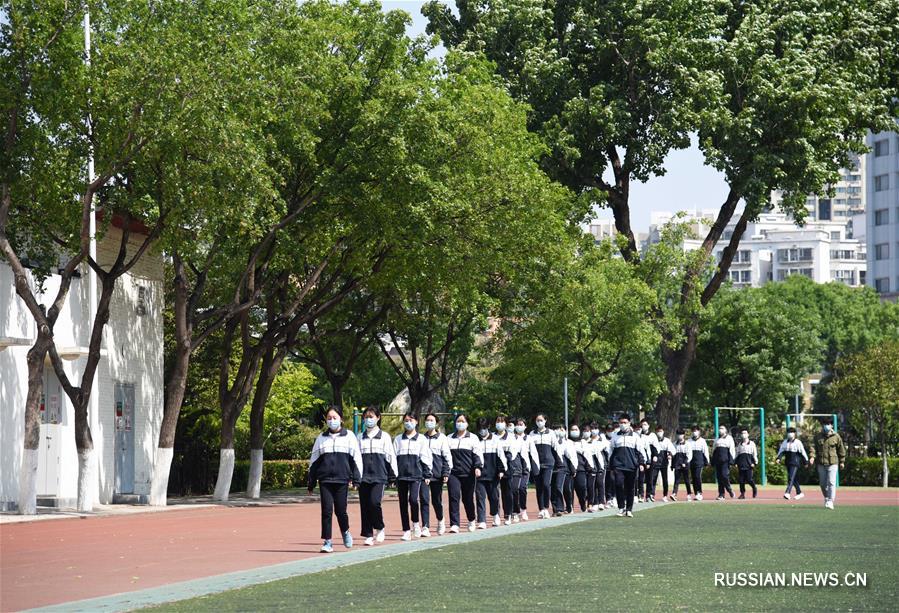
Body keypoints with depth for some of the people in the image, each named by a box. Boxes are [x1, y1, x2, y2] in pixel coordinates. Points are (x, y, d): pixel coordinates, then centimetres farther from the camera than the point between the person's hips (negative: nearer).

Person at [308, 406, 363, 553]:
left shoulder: (349, 437, 6)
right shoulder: (321, 438, 12)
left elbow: (356, 458, 4)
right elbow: (314, 461, 15)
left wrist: (356, 479, -4)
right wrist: (311, 483, 12)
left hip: (342, 480, -2)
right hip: (325, 479, 2)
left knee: (340, 510, 0)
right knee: (326, 510, -4)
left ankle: (345, 531, 29)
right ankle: (327, 542, 1)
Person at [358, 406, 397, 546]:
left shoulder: (384, 436, 7)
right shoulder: (359, 437, 12)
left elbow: (391, 456, 6)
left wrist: (393, 475, 2)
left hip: (379, 476, -3)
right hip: (363, 476, 3)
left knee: (374, 502, -17)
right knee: (364, 505, -1)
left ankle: (380, 528, 6)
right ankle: (368, 535, 7)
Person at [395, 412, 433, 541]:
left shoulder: (421, 439, 8)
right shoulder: (398, 439, 13)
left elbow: (425, 457, 6)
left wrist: (427, 475, 1)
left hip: (416, 473, -3)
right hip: (401, 474, 3)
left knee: (413, 499, -20)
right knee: (403, 502, 2)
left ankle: (416, 522, 5)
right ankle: (406, 531, 8)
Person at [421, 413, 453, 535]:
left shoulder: (442, 438, 3)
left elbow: (447, 456, 2)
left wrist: (446, 473, -6)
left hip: (437, 473, -1)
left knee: (437, 500, 6)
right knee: (424, 500, -8)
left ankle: (440, 520, 34)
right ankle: (425, 527, -8)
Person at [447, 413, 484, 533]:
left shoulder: (473, 438, 8)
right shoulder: (449, 439, 14)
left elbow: (477, 454, 0)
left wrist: (478, 467, -16)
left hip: (468, 473, -1)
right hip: (453, 473, 1)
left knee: (467, 498, 6)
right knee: (454, 497, -12)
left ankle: (471, 520, 31)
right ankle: (454, 524, -14)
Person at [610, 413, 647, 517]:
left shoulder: (635, 436, 8)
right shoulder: (615, 436, 12)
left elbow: (640, 450, 7)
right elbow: (611, 451, 17)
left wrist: (642, 463, -2)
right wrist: (611, 464, 16)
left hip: (632, 466, 0)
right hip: (618, 465, 0)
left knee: (630, 488, 4)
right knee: (619, 485, -15)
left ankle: (629, 509, 13)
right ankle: (621, 508, -5)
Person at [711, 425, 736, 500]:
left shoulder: (729, 438, 7)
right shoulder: (717, 439, 22)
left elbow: (732, 449, 0)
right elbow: (713, 450, 22)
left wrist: (731, 460, -9)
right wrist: (713, 461, 14)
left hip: (725, 459, -5)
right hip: (717, 459, 5)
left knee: (724, 475, -17)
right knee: (719, 477, 1)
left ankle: (729, 489, 4)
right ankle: (721, 494, 3)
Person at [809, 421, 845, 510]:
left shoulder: (836, 437, 1)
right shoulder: (817, 436, 7)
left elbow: (841, 449, 8)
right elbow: (814, 447, 1)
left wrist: (842, 461, 11)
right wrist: (812, 456, -16)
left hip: (832, 463, -3)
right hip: (821, 464, 3)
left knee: (831, 482, -11)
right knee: (823, 483, 10)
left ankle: (830, 502, -11)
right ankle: (826, 498, 32)